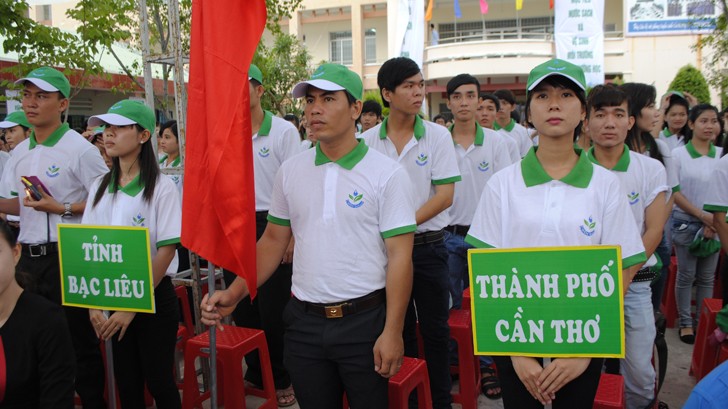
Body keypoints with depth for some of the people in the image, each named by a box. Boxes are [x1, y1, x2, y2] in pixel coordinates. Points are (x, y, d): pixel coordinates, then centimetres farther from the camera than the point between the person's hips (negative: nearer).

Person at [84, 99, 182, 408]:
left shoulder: (161, 187, -10)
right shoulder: (99, 187, 6)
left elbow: (166, 250, -13)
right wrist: (94, 304, -2)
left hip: (154, 299, -5)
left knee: (158, 380, 3)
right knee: (126, 383, 12)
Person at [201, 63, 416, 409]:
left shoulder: (386, 173, -9)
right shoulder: (290, 170, 4)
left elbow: (399, 257, -11)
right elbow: (273, 241, 10)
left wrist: (393, 332, -14)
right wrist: (233, 294, 0)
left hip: (364, 320, -3)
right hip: (304, 321, 4)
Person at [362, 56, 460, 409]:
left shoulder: (438, 136, -4)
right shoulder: (368, 140, 1)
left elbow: (445, 196, -9)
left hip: (428, 245, -2)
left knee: (435, 330, 8)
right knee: (399, 327, 15)